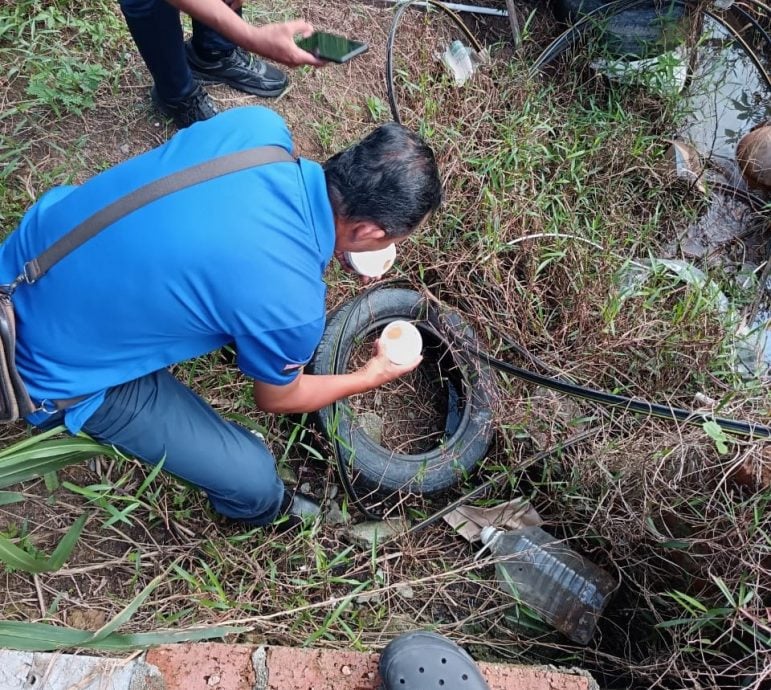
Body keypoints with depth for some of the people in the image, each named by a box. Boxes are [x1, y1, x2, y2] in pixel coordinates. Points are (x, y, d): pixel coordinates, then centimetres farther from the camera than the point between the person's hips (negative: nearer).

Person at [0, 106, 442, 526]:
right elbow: (276, 398, -6)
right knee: (252, 479, -3)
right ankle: (256, 505, 31)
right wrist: (370, 378, 10)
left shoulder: (260, 125, -16)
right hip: (57, 367, -6)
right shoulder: (292, 306, -29)